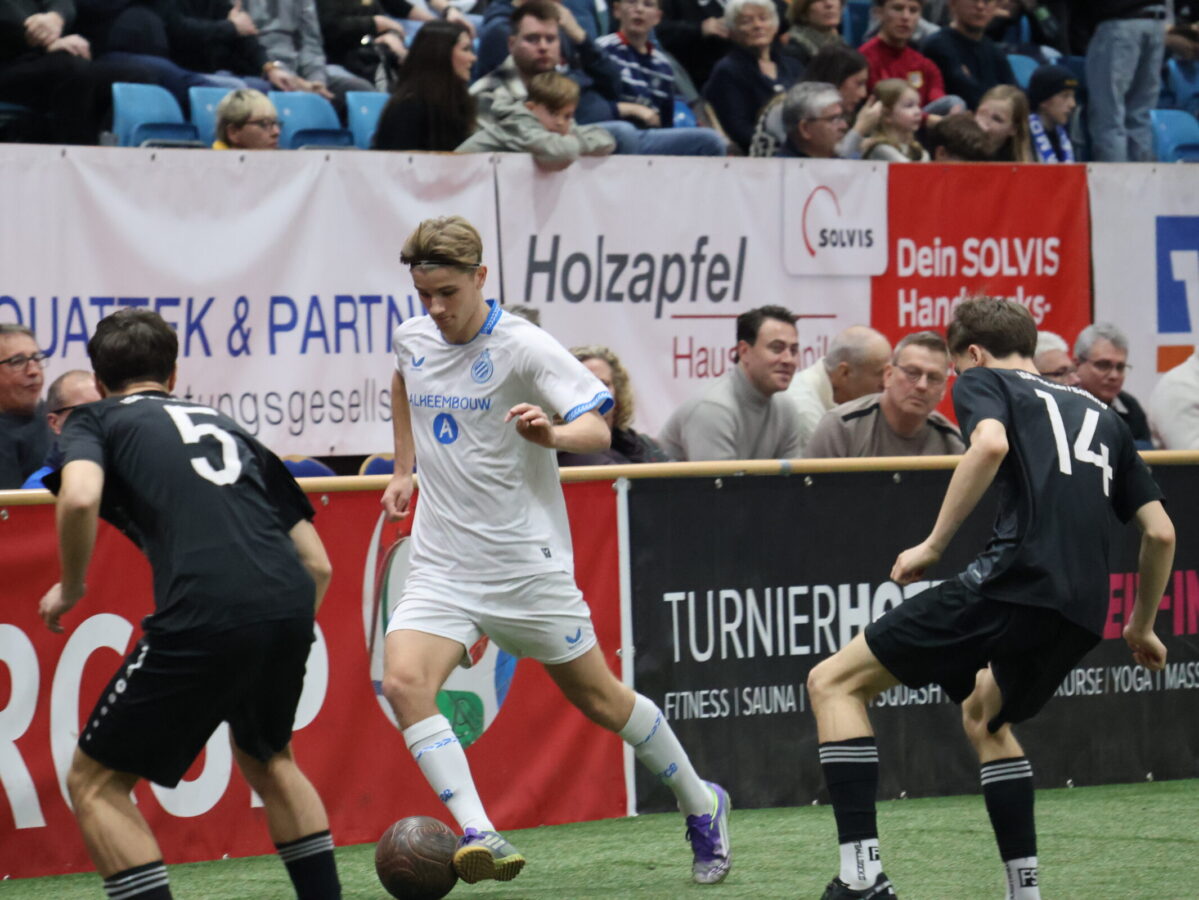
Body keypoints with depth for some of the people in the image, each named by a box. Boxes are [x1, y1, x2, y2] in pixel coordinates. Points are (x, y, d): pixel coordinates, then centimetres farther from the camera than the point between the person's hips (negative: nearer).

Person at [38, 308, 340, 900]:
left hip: (203, 619, -6)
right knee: (265, 756, 34)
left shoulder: (96, 420, 16)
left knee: (96, 783, 9)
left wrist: (70, 588, 8)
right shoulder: (228, 428, 30)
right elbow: (318, 565, 25)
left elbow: (80, 497, -9)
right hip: (291, 608, 6)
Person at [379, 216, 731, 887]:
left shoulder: (522, 347, -14)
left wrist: (552, 434, -40)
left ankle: (702, 807, 30)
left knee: (597, 698, 7)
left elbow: (598, 429, -20)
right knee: (403, 682, -22)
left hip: (526, 563, -4)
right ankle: (478, 835, -28)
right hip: (443, 567, 4)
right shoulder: (412, 339, 4)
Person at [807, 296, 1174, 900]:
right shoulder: (1100, 414, 30)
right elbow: (1160, 533, 25)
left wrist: (933, 544, -8)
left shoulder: (982, 381, 13)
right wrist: (1141, 625, 38)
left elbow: (991, 443, -13)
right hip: (1082, 614, 7)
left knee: (833, 684, 2)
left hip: (1016, 578, -7)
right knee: (984, 719, 35)